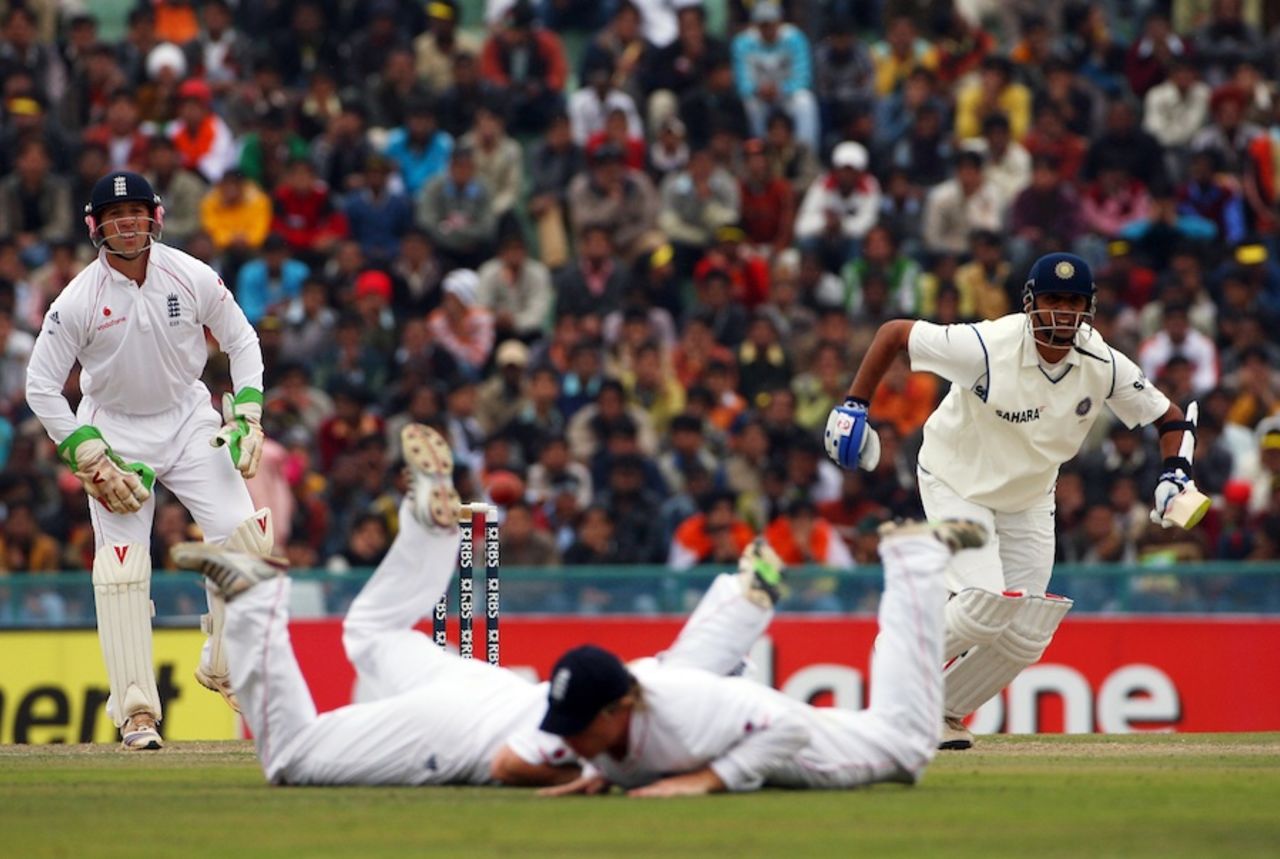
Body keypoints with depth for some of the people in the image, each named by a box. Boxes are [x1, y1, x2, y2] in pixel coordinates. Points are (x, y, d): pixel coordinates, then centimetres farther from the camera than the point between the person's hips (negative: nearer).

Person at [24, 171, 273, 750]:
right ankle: (136, 711, -5)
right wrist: (92, 460, -15)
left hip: (188, 420, 2)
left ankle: (224, 667, 6)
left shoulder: (191, 278, -11)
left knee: (243, 534, -13)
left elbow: (241, 341, 4)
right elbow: (41, 387, -10)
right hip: (113, 431, -2)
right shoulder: (79, 300, -16)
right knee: (121, 567, -10)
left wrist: (247, 417, -7)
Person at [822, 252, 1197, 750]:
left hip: (1028, 499, 5)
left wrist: (1174, 471, -22)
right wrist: (854, 406, -24)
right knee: (984, 607, -22)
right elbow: (894, 332, -21)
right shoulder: (988, 348, -30)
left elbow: (1168, 416, -4)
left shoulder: (1103, 367, -17)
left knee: (1025, 638, 1)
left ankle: (944, 712, 22)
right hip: (956, 483, -5)